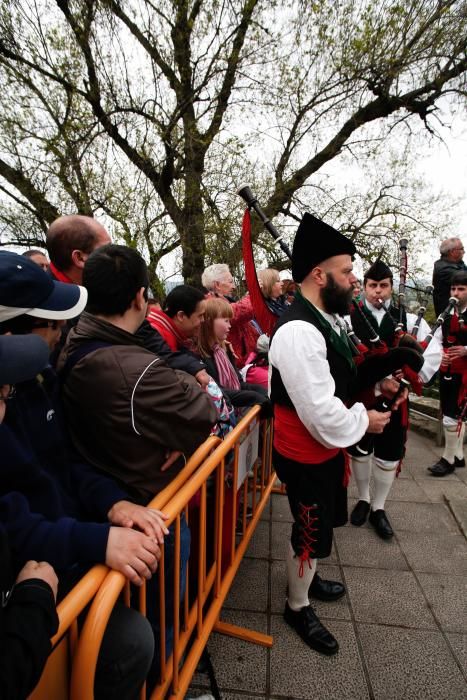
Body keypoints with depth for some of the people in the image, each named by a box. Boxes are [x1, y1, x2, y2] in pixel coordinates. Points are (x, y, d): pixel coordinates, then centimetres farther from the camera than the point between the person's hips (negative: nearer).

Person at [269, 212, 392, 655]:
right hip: (307, 456, -9)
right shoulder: (298, 332, -31)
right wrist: (364, 421, -14)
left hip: (327, 447, 9)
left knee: (320, 524, 28)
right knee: (310, 532, 13)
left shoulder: (322, 319, 1)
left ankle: (305, 577, 56)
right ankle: (298, 608, 40)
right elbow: (321, 413, -30)